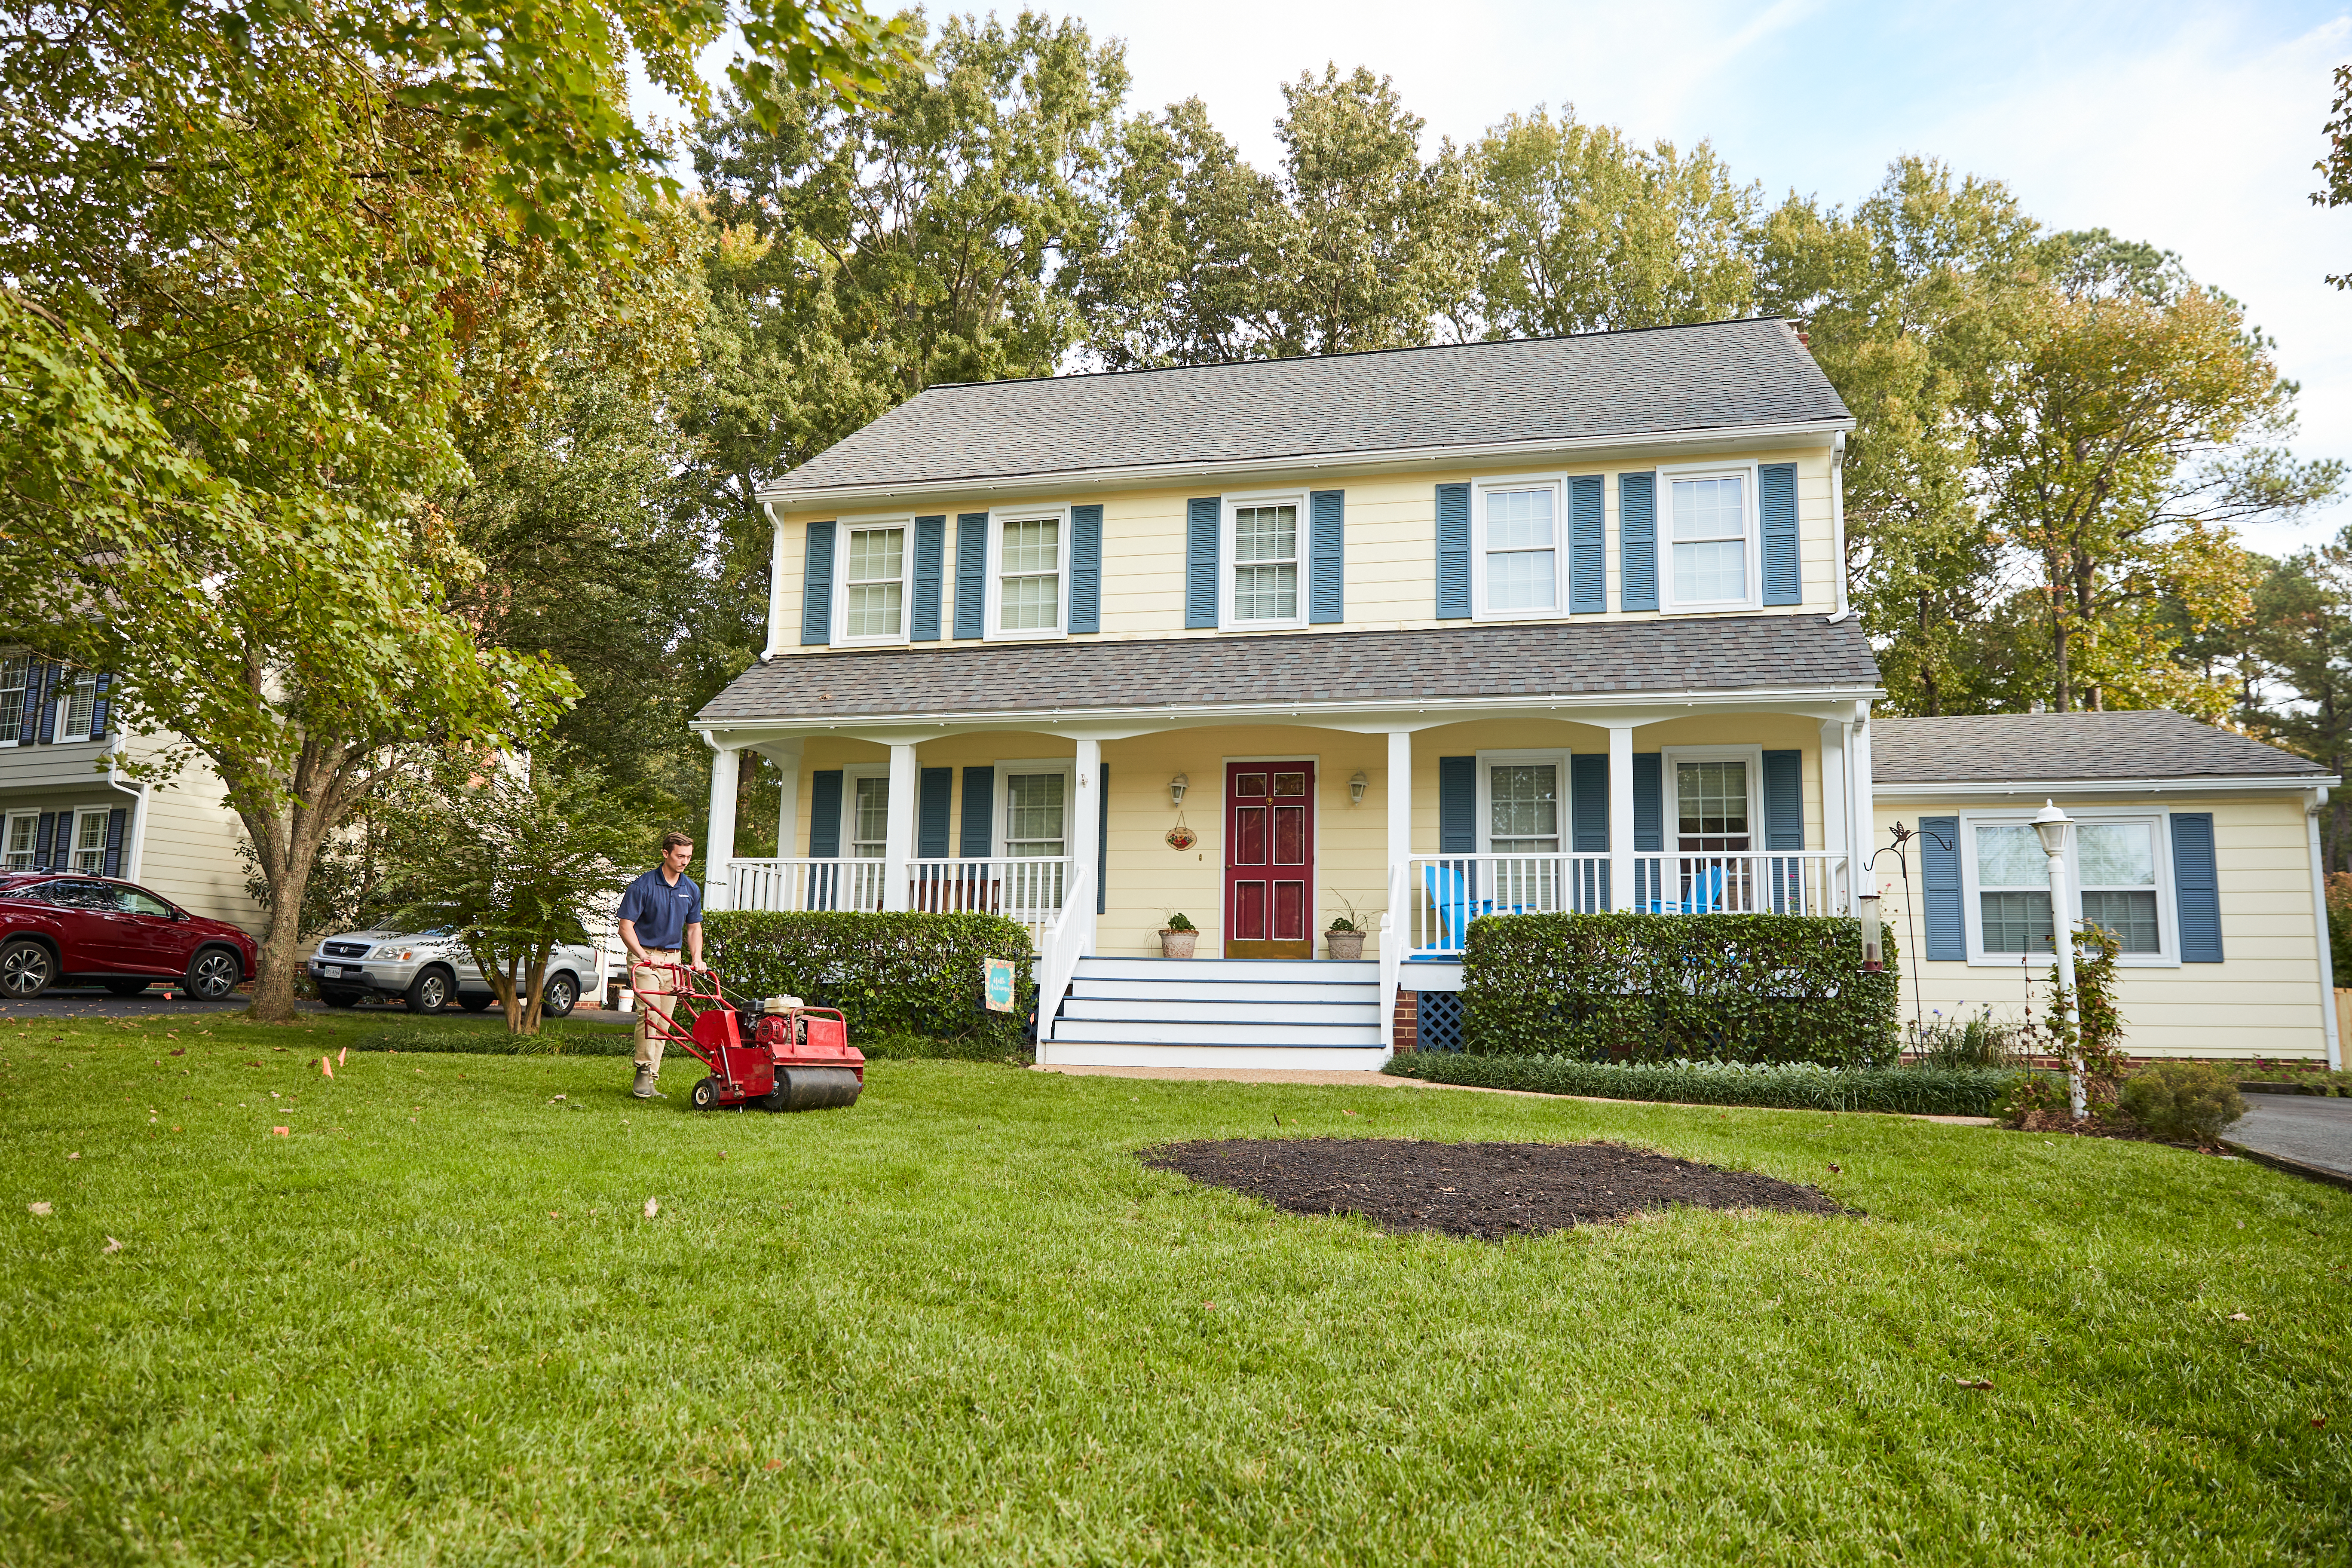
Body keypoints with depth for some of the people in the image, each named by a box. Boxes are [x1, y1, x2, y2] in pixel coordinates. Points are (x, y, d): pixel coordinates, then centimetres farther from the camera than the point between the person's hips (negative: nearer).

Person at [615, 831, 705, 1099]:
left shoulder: (691, 890, 8)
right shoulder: (643, 886, -8)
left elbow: (694, 927, 17)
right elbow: (626, 927, -9)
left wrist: (696, 959, 3)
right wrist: (644, 956, -19)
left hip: (672, 958, 5)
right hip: (644, 956, -5)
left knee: (664, 1019, 4)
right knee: (649, 1012, -20)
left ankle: (650, 1080, 11)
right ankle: (644, 1073, -16)